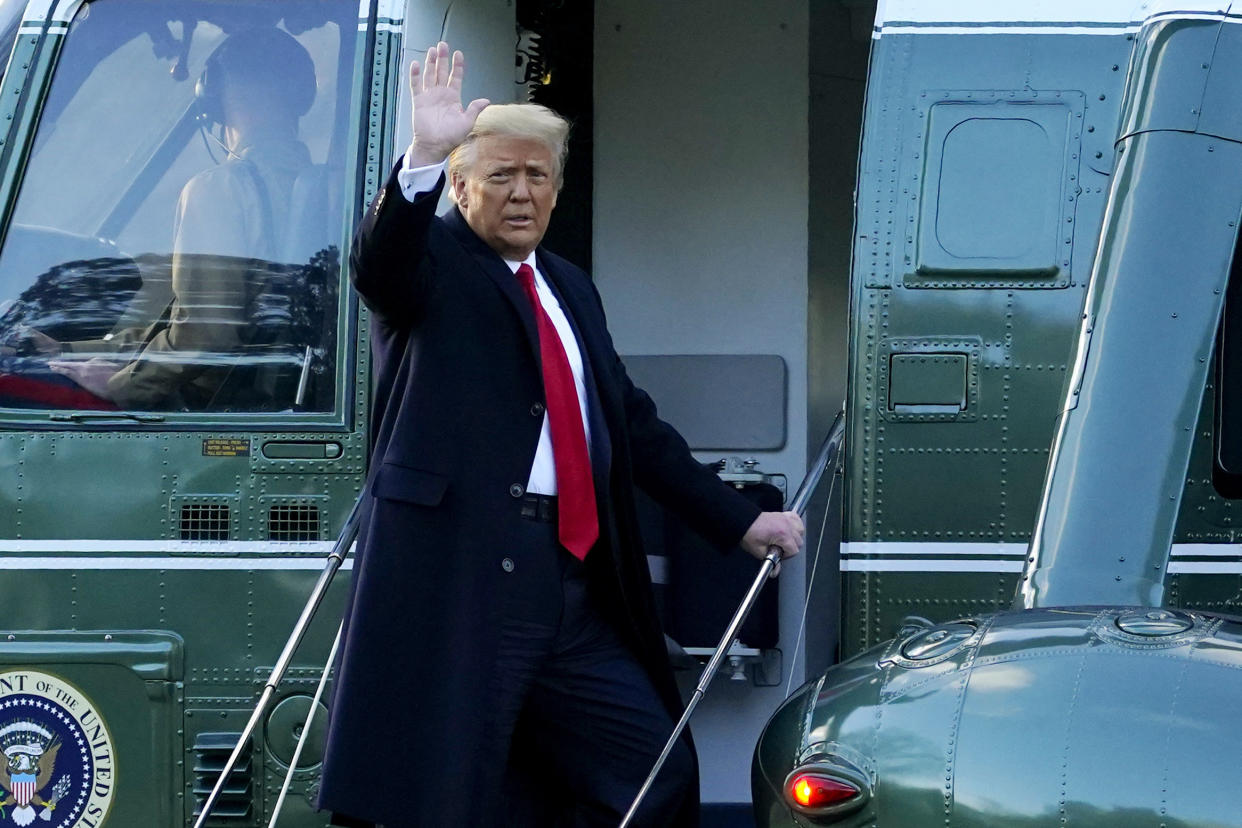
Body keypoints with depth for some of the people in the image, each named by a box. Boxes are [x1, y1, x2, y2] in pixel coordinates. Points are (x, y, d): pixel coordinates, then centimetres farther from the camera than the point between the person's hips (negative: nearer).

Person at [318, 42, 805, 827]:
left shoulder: (571, 287, 22)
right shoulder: (431, 263, 2)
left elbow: (633, 422, 26)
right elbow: (379, 259, -22)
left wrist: (740, 520, 23)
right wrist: (424, 155, -38)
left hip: (573, 582, 7)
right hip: (459, 576, -7)